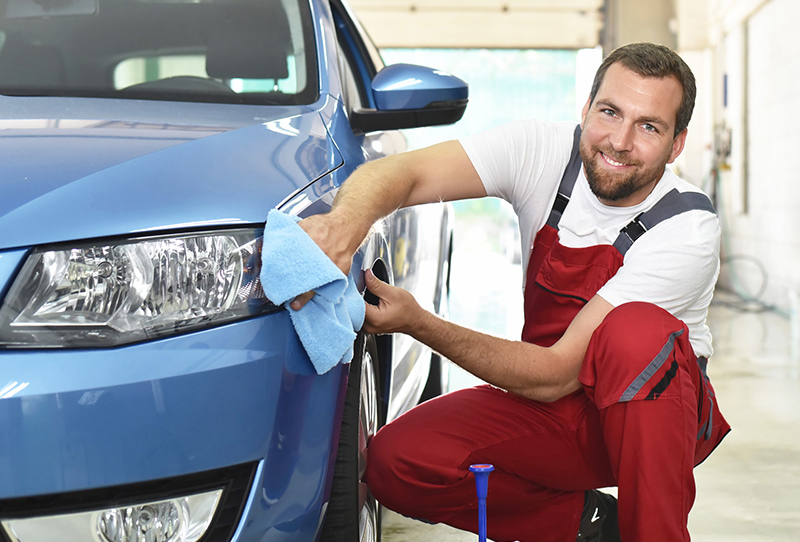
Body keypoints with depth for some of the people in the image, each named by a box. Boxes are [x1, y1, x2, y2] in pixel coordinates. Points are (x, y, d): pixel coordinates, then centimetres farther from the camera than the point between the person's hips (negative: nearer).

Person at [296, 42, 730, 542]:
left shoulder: (689, 230, -24)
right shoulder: (544, 149, -12)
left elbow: (556, 375, -28)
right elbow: (407, 172, -24)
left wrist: (417, 323, -35)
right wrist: (348, 220, -48)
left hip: (664, 412, -4)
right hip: (555, 415, 4)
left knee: (637, 332, -38)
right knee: (394, 462, -19)